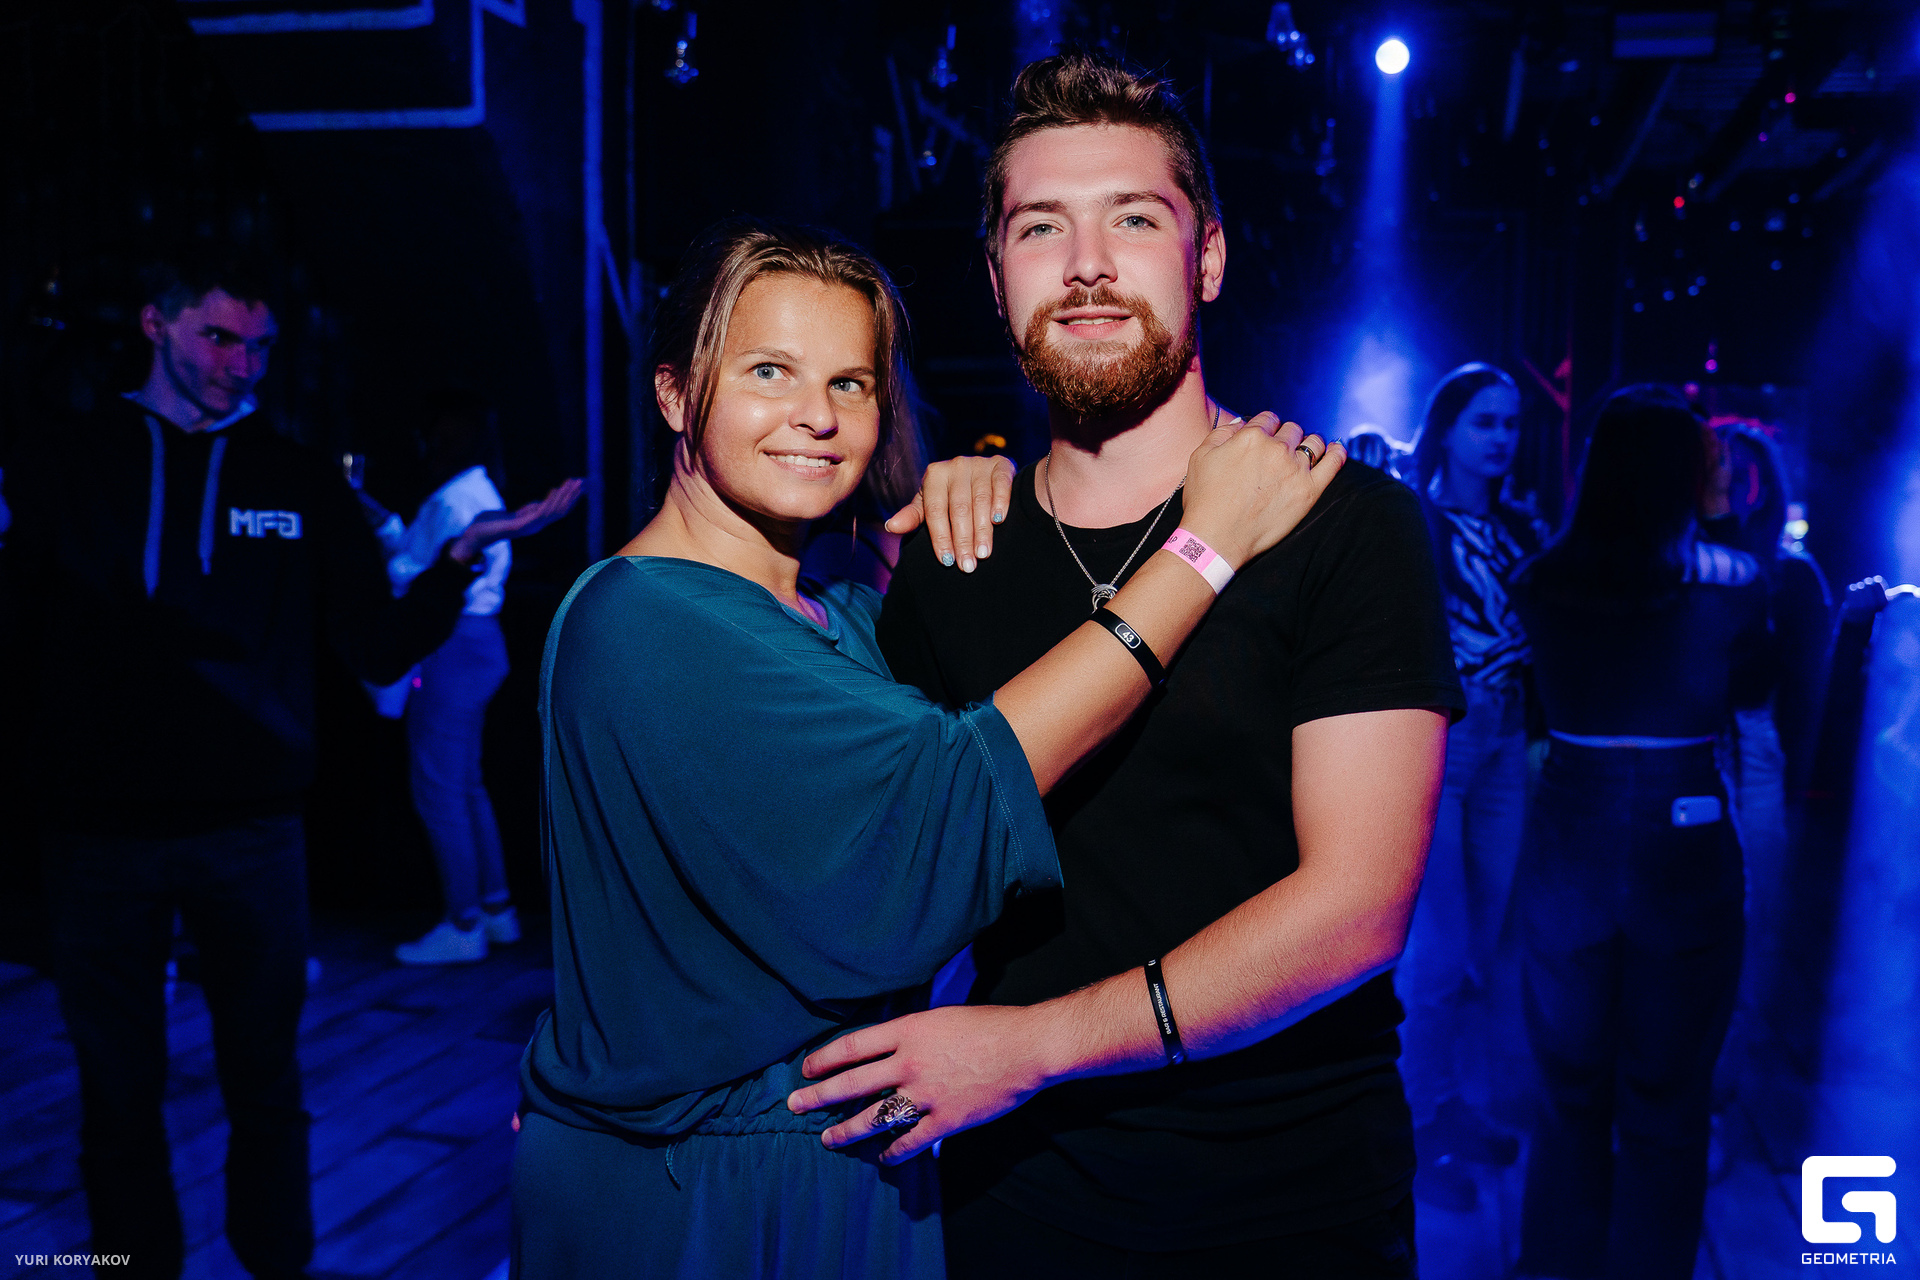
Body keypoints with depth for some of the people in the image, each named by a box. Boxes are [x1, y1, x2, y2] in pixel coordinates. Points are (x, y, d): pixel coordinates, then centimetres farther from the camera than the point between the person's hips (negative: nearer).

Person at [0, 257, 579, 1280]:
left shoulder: (297, 485, 4)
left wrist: (460, 560, -12)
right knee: (117, 1092, 11)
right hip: (99, 833, 0)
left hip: (252, 834, 0)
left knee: (264, 1083, 11)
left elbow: (381, 650, 2)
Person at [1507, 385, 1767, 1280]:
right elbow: (1750, 693, 10)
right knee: (1667, 1111, 12)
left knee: (1569, 1102, 17)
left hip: (1566, 859, 1)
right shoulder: (1733, 582, -7)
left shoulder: (1541, 581, -5)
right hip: (1686, 863, -1)